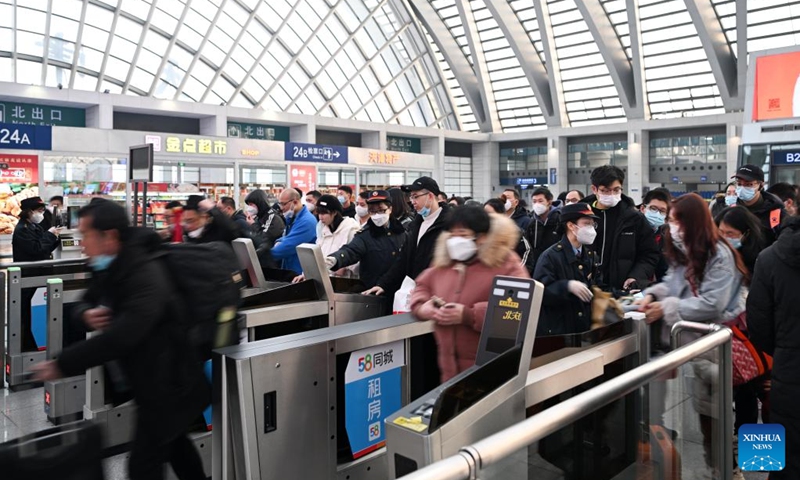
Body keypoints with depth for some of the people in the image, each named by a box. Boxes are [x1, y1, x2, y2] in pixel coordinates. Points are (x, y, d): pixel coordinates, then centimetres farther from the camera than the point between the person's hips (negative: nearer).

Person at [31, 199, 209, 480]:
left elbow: (122, 335, -37)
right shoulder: (110, 269, 2)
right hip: (156, 382, 10)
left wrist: (61, 365, -31)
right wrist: (87, 315, -15)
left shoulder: (146, 276, -28)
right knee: (172, 442, 26)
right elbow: (85, 303, 11)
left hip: (167, 385, -10)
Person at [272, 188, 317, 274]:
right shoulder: (291, 218, 11)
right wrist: (279, 243, -4)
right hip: (288, 270, 8)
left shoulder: (306, 221, -18)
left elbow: (287, 247, -23)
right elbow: (285, 238, 20)